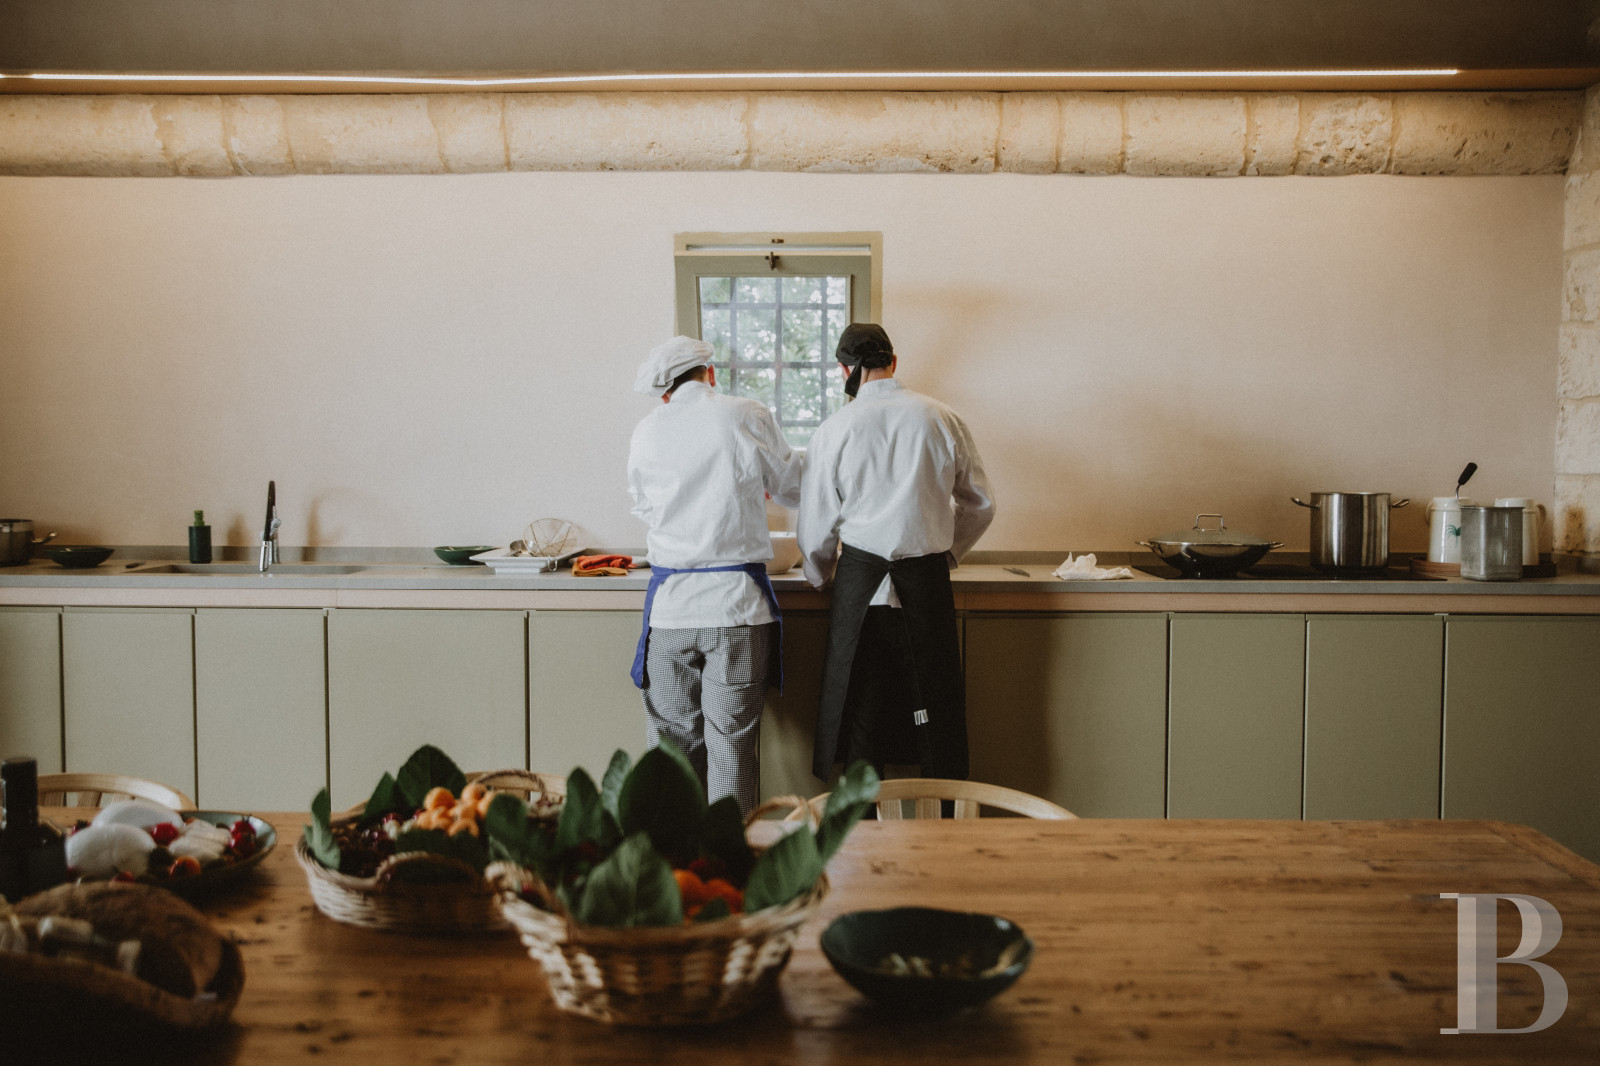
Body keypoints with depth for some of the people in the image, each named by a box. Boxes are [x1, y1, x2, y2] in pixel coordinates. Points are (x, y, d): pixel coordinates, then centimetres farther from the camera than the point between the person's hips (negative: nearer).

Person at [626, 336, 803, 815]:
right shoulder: (747, 416, 0)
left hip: (670, 604, 2)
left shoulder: (646, 432, 6)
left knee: (672, 738, 8)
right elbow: (793, 489, 11)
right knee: (732, 738, 2)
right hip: (737, 601, -2)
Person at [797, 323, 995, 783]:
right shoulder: (943, 419, 1)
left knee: (858, 705, 8)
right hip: (928, 580, 1)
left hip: (861, 578, -1)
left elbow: (816, 525, 1)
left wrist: (821, 576, 21)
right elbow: (980, 505, 9)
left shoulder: (835, 429, -3)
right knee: (937, 711, 9)